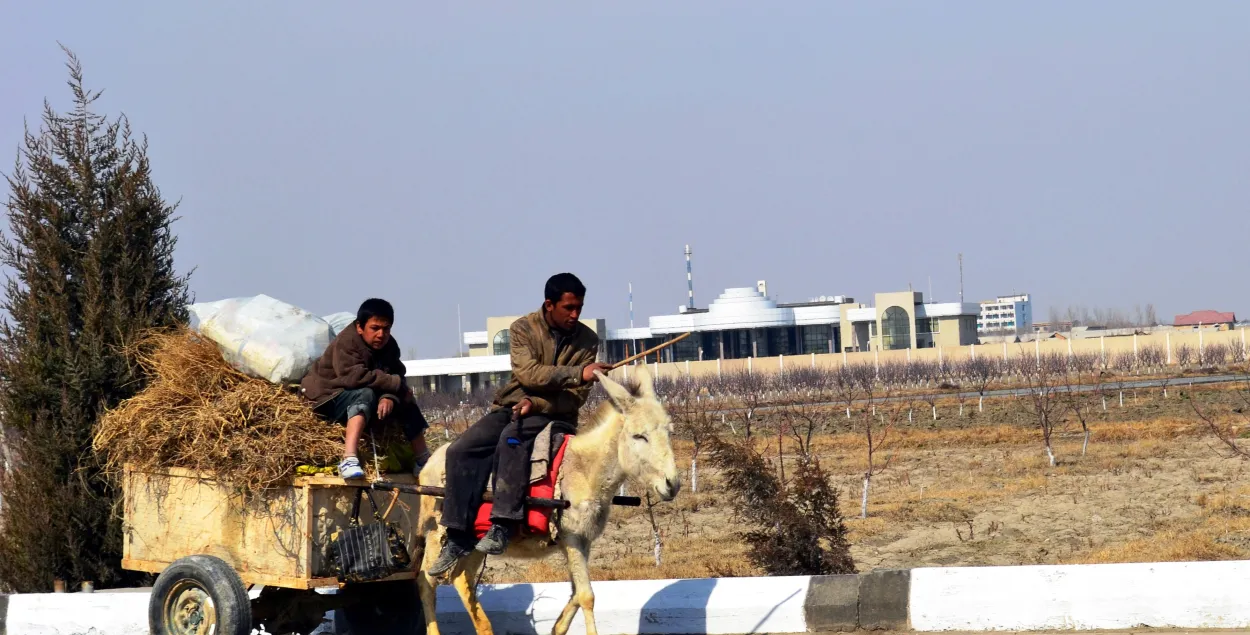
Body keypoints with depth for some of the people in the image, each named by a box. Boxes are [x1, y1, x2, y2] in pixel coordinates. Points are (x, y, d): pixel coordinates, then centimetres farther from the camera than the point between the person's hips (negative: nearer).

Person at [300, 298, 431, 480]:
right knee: (365, 395, -35)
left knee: (405, 402, -1)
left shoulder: (389, 345, 0)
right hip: (328, 398, -8)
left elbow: (398, 376, -7)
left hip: (359, 397, 8)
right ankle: (348, 460, -52)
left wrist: (389, 396, -31)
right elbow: (353, 376, -37)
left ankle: (423, 463, 8)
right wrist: (394, 383, -32)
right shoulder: (346, 343, -23)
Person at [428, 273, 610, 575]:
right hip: (511, 406, 2)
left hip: (554, 415, -2)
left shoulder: (587, 341, -1)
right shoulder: (523, 329, -3)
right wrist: (578, 373, -31)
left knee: (513, 438, -36)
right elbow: (527, 373, -20)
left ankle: (502, 525, -43)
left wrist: (536, 403, -22)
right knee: (461, 450, -21)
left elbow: (576, 397, -6)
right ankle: (458, 536, -18)